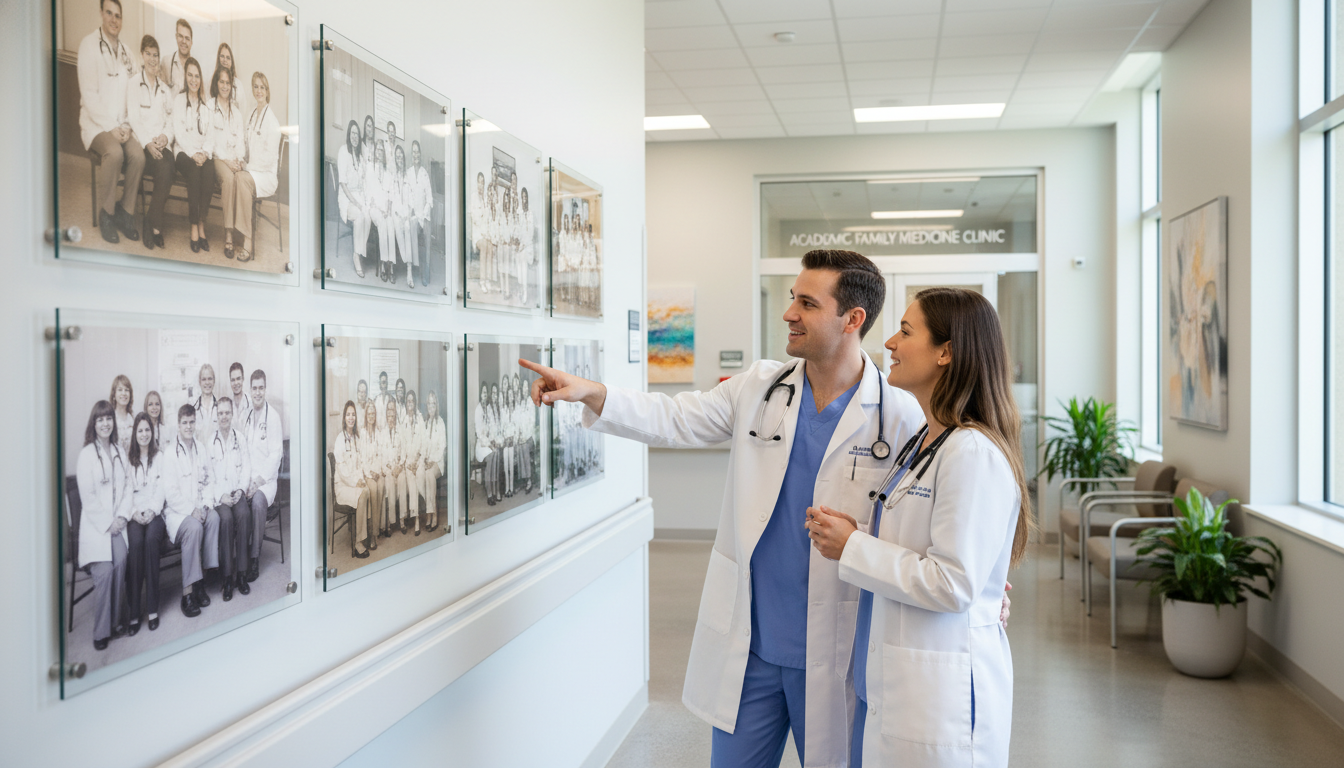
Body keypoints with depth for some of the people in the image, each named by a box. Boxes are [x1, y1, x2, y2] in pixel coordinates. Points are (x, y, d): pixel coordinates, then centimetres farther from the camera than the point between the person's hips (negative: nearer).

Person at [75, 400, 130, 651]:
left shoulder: (120, 452, 16)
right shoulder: (86, 454, 0)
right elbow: (87, 496, -5)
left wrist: (122, 517, -2)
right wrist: (108, 523, -8)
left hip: (117, 521, 4)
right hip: (95, 523, -4)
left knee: (121, 560, -22)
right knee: (104, 571, -21)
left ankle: (116, 619, -12)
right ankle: (101, 631, -12)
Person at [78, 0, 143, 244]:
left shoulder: (125, 51, 12)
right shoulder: (89, 44, -5)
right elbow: (88, 94, -11)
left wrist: (126, 126, -5)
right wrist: (110, 128, -16)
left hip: (121, 125, 4)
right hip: (96, 124, -4)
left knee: (138, 155, -25)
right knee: (114, 152, -33)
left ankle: (124, 211, -8)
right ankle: (106, 213, -16)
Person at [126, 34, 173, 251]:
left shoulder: (165, 89, 22)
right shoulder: (133, 85, 6)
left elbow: (171, 118, 15)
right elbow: (133, 119, -3)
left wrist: (166, 136, -7)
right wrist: (148, 143, -17)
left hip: (162, 144, 4)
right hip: (142, 144, -3)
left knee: (167, 169, -30)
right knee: (164, 169, -31)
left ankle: (152, 222, -20)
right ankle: (156, 225, -20)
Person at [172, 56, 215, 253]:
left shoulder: (206, 103, 18)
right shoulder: (178, 100, 9)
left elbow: (210, 133, 10)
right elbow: (179, 133, -2)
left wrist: (205, 153, -9)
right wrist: (193, 154, -15)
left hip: (203, 153, 2)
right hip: (184, 151, -2)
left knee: (209, 171, -32)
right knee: (194, 171, -34)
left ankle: (201, 224, -26)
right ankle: (194, 228, -29)